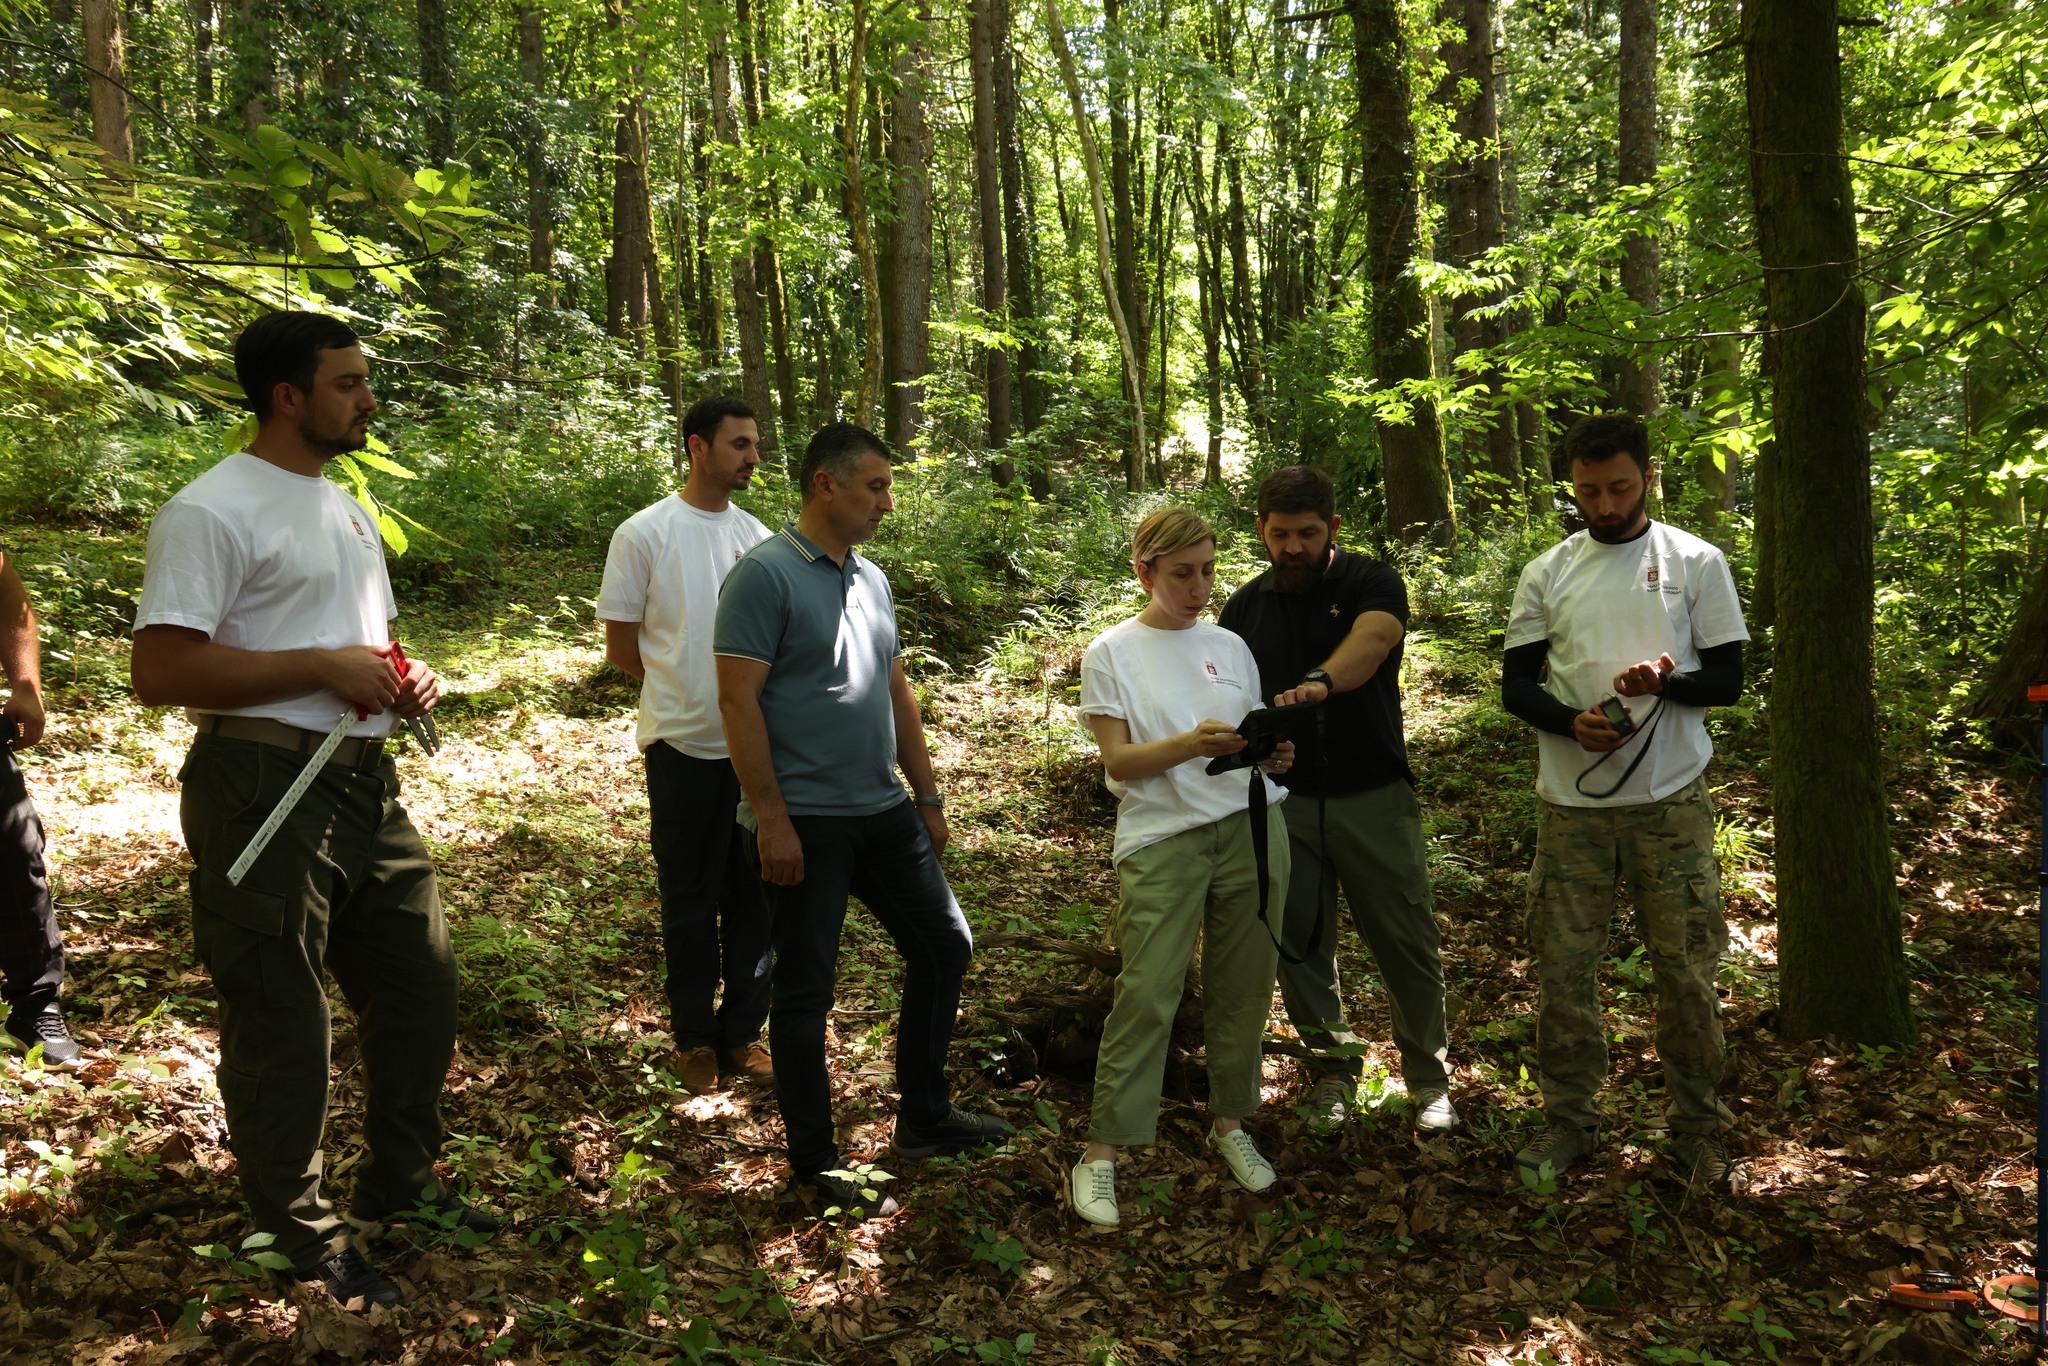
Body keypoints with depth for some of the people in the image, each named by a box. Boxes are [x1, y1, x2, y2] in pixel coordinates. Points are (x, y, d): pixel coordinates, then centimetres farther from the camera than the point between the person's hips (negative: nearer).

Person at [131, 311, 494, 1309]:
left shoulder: (346, 508, 17)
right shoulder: (213, 510, -12)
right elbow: (160, 670, -20)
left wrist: (405, 679, 6)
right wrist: (326, 668, -20)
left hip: (363, 779, 9)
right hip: (266, 788, -9)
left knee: (419, 982, 16)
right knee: (280, 1021, 3)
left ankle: (400, 1182, 35)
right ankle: (300, 1236, 20)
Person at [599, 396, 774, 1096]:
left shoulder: (759, 538, 7)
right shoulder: (644, 533, -5)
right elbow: (621, 644, -1)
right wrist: (687, 696, 4)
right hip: (683, 745, -4)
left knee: (754, 894, 9)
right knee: (690, 899, 7)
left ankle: (742, 1033, 23)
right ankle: (694, 1038, 22)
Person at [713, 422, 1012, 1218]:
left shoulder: (871, 578, 12)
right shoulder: (766, 574, -12)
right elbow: (738, 700, -17)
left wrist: (928, 797, 16)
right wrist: (771, 819, -20)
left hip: (882, 810, 8)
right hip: (804, 822, -8)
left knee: (945, 948, 14)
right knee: (805, 989, 3)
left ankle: (924, 1117, 30)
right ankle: (815, 1161, 18)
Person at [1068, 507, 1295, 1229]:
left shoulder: (1230, 646, 12)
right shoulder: (1111, 653, 1)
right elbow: (1117, 760, -6)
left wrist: (1273, 754, -7)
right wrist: (1191, 746, -22)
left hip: (1251, 829, 4)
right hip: (1162, 838, -4)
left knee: (1244, 989, 8)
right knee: (1146, 994, -8)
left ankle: (1231, 1123, 26)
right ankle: (1102, 1150, 1)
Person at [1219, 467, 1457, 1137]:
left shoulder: (1372, 582, -4)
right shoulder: (1245, 607, 9)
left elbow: (1372, 639, -28)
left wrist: (1320, 682, -49)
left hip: (1374, 797, -3)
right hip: (1284, 801, 3)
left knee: (1407, 942, 2)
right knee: (1299, 943, 8)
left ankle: (1429, 1076, 21)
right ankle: (1333, 1068, 26)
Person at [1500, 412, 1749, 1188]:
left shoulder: (1696, 563, 2)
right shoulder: (1547, 574, 7)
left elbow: (1728, 679, 1)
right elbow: (1516, 685, 6)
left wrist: (1665, 679, -20)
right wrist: (1571, 721, -14)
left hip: (1671, 802, -1)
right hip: (1571, 804, 2)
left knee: (1687, 971, 4)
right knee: (1562, 968, 6)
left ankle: (1698, 1129, 21)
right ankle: (1569, 1118, 23)